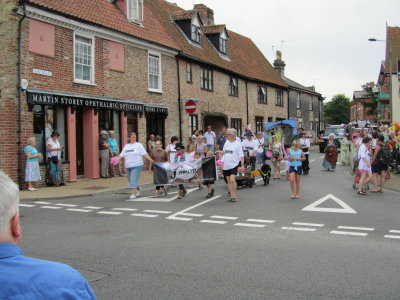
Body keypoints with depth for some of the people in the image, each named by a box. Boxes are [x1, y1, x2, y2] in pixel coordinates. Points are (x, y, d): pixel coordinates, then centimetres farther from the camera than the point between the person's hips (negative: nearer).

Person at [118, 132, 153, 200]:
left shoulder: (138, 145, 2)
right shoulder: (126, 146, 16)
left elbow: (144, 154, -6)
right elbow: (121, 155, 13)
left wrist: (150, 159, -19)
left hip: (136, 166, -5)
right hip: (128, 166, 5)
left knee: (133, 179, -14)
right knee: (131, 180, 12)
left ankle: (133, 194, -12)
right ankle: (138, 189, 34)